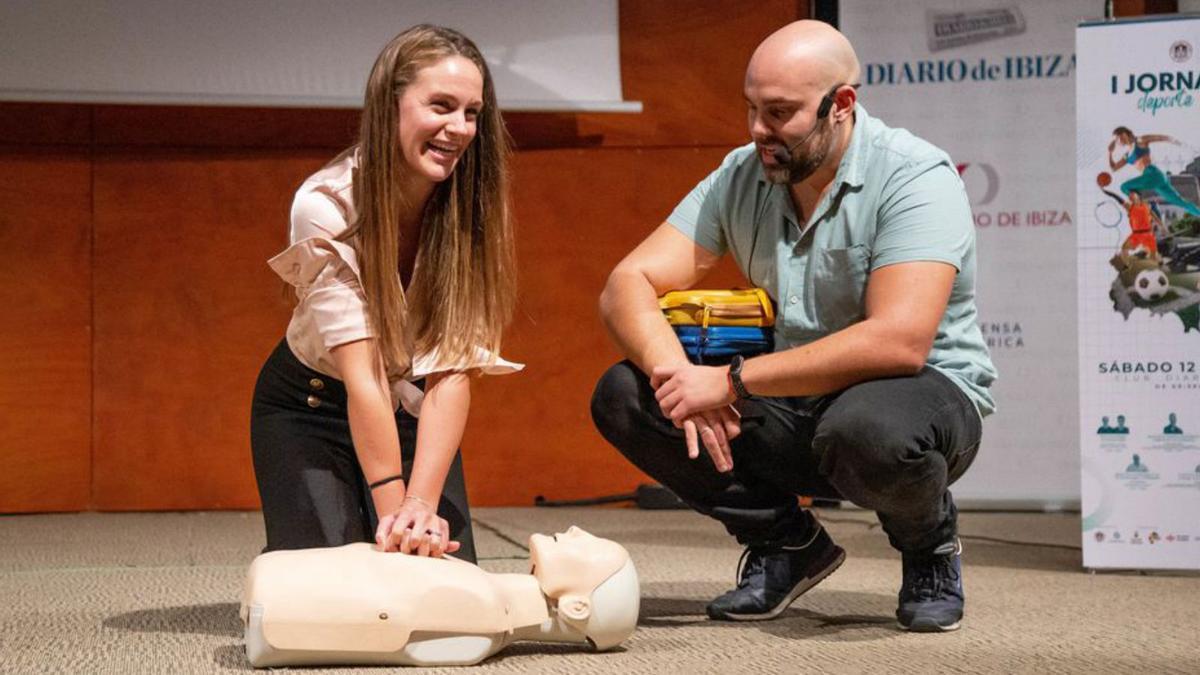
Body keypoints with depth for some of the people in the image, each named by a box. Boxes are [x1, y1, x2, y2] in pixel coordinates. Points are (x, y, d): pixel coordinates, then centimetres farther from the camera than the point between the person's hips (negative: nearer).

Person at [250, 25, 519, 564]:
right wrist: (393, 509, -37)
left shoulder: (471, 207, -20)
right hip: (311, 403, -2)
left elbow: (453, 370, -27)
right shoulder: (326, 206, -29)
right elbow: (361, 372, -32)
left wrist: (422, 504, -38)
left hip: (412, 410, 3)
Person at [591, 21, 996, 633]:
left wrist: (731, 380, -30)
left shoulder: (916, 178, -19)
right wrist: (677, 374, -27)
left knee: (867, 429, -41)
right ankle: (785, 541, 6)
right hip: (791, 406, 6)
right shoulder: (740, 179, -1)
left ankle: (928, 544, -3)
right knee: (621, 396, -11)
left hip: (926, 393, -5)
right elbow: (627, 284, -5)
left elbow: (898, 342, -32)